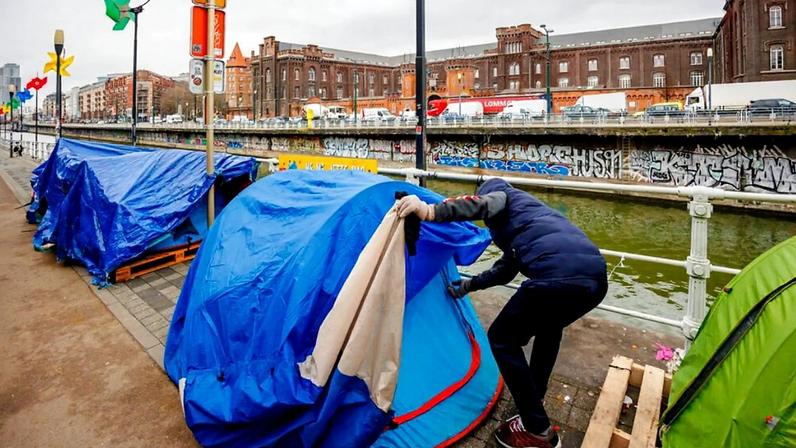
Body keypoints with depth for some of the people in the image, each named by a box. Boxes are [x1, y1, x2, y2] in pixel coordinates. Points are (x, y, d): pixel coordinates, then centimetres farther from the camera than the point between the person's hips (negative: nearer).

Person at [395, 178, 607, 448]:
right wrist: (467, 286, 53)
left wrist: (430, 211, -24)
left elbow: (482, 205, -12)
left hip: (558, 278, -9)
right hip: (596, 277, 9)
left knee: (502, 339, 11)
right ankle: (536, 395, 48)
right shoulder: (524, 213, 37)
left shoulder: (501, 194, 16)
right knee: (549, 325, 37)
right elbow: (505, 271, 41)